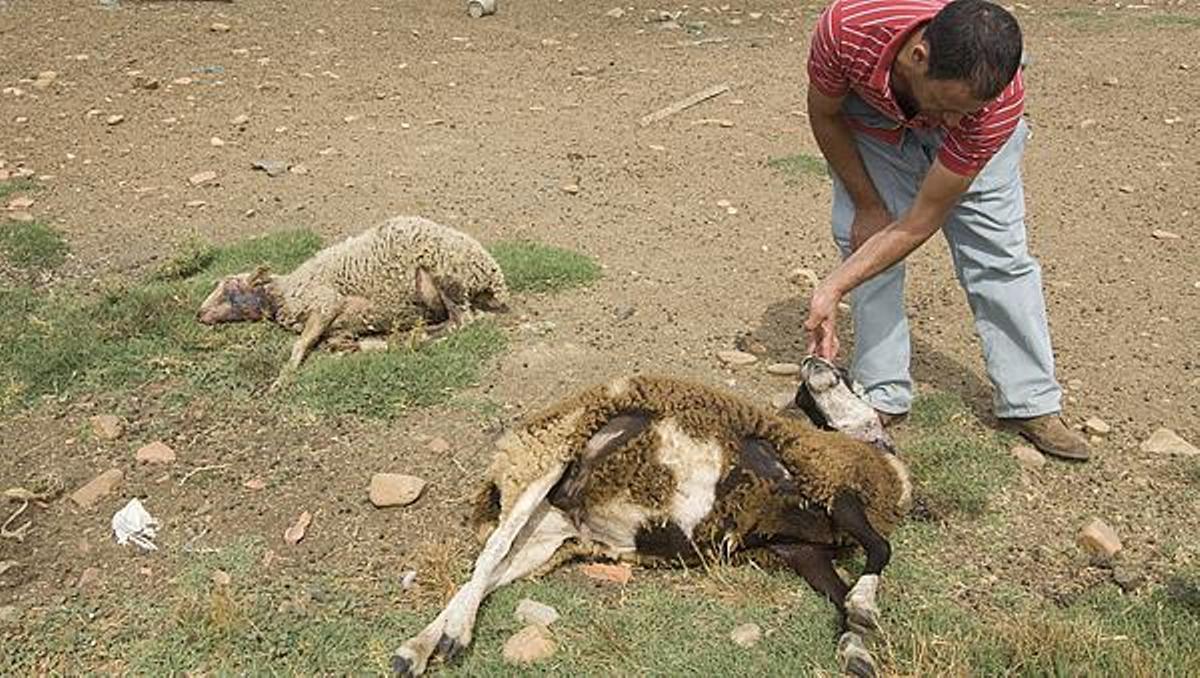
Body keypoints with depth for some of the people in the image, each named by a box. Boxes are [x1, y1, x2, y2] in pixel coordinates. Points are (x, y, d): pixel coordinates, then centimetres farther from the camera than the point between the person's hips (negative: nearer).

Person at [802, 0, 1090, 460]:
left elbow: (918, 225, -34)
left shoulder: (1000, 104, -41)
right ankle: (882, 396, 2)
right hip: (871, 119, 1)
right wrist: (868, 206, -14)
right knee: (863, 240, -10)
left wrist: (833, 288, -39)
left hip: (974, 139, -1)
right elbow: (824, 116, -18)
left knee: (999, 255, -5)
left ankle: (1031, 402, 8)